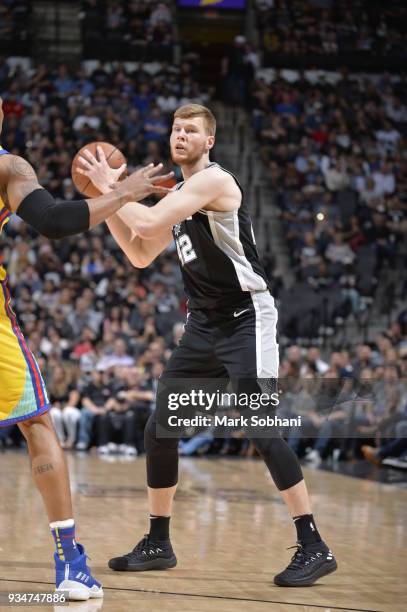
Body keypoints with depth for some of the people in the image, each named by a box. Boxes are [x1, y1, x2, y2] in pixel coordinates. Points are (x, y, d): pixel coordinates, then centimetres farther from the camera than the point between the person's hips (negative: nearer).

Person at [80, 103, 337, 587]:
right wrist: (107, 202, 10)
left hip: (246, 320, -9)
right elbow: (141, 255, 19)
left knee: (262, 430, -17)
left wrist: (109, 187, -10)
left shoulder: (214, 180, -14)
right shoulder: (180, 193, 15)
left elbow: (147, 223, -24)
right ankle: (158, 543, 17)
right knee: (159, 430, 6)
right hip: (204, 324, 9)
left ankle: (313, 547, -12)